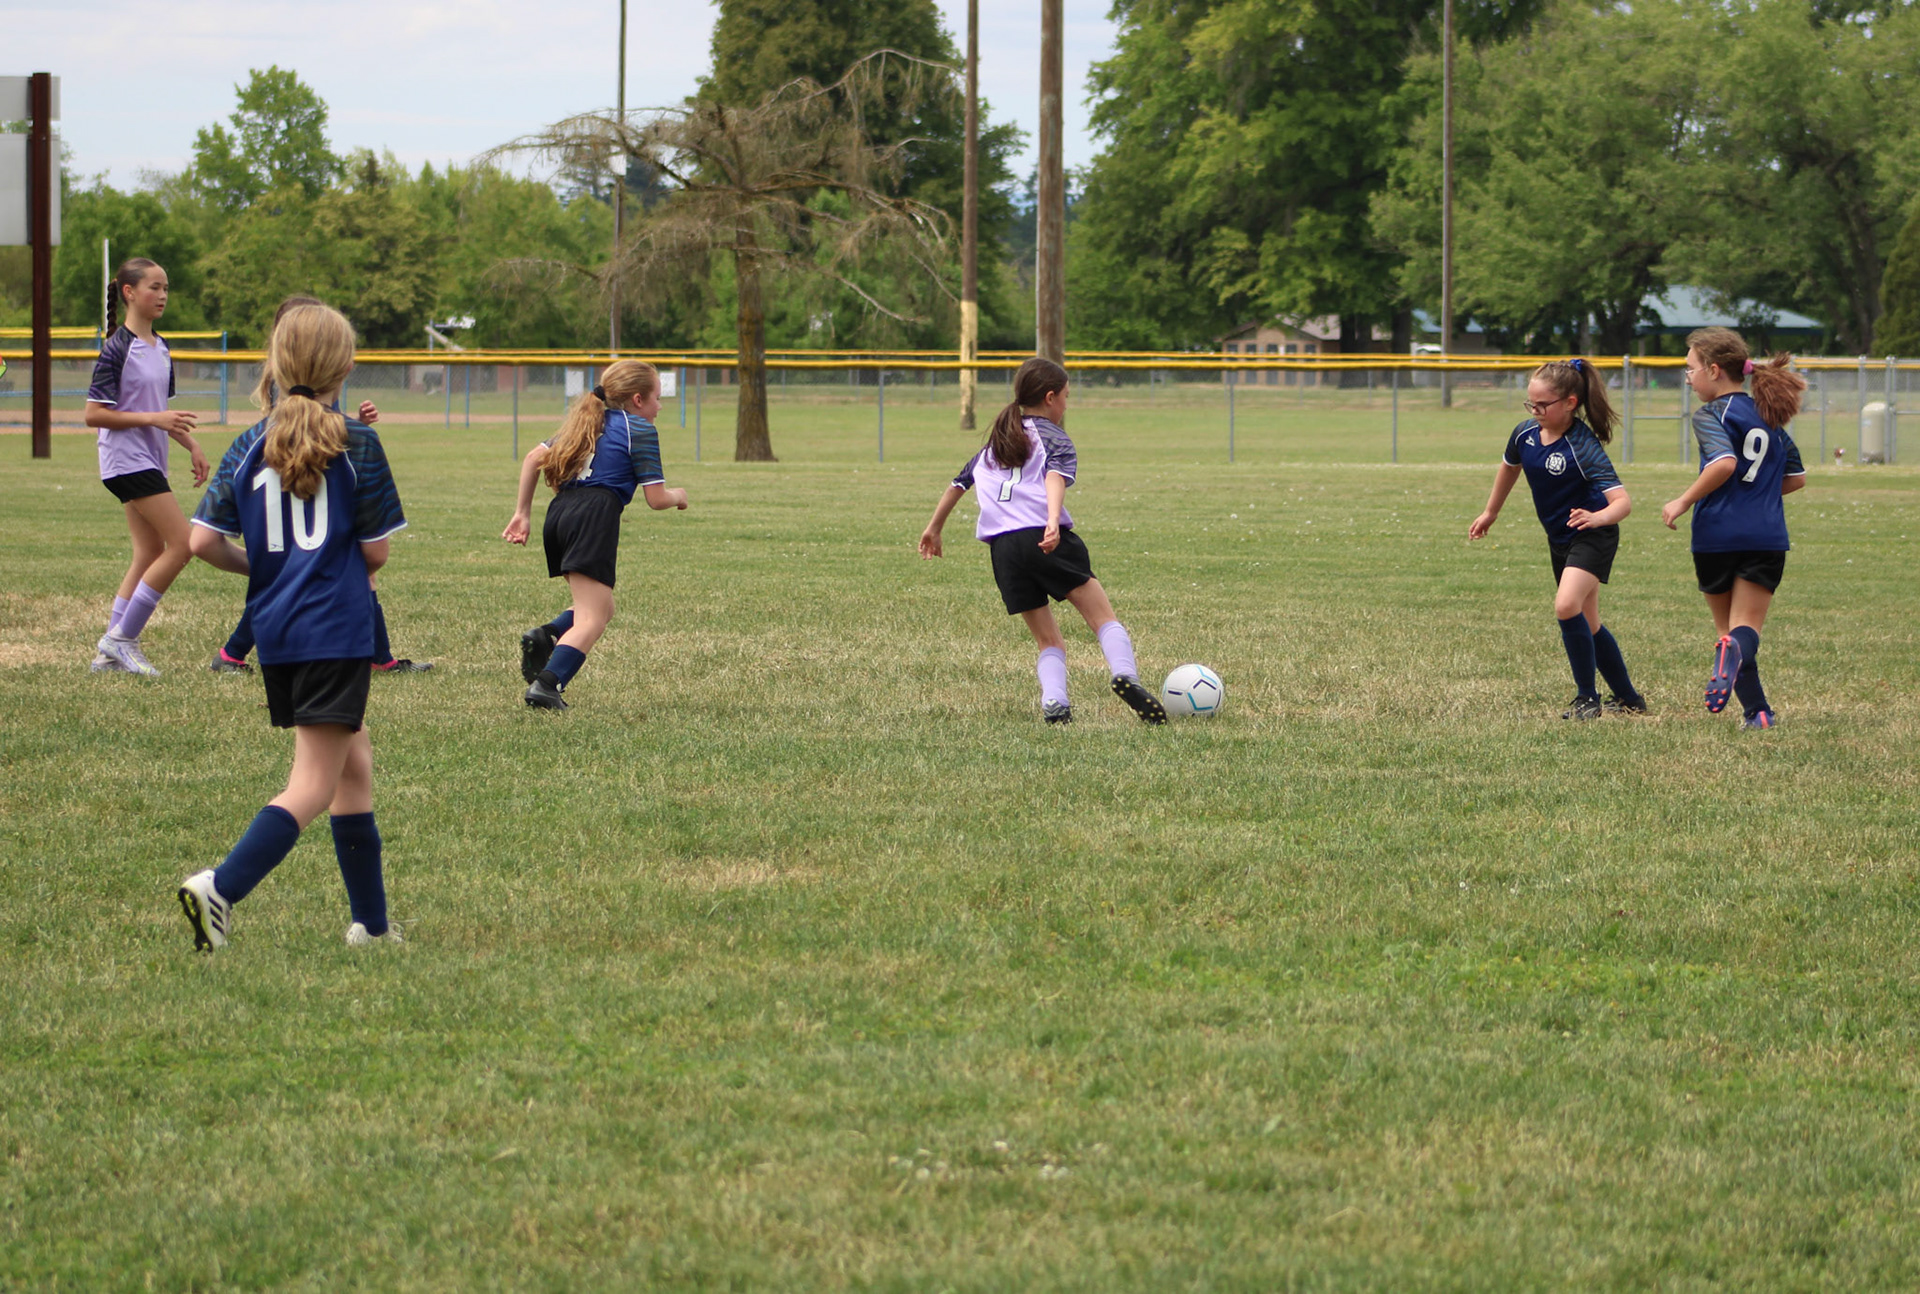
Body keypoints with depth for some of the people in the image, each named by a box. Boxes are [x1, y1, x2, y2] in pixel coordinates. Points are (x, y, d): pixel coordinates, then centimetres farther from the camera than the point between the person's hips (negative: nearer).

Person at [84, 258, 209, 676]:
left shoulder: (160, 348, 13)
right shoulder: (117, 349, -13)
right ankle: (121, 638, -8)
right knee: (182, 544, -13)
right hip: (127, 461, -9)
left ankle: (110, 651, 13)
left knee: (150, 555, 9)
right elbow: (94, 414, -17)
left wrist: (191, 444, 16)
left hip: (149, 462, 9)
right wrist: (154, 419, -23)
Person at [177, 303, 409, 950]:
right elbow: (375, 551, -6)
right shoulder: (356, 444, -7)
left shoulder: (249, 446, 4)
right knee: (314, 784, -6)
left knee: (355, 759, 18)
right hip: (338, 629, -6)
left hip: (274, 630, 6)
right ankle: (222, 886, -25)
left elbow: (203, 540, -2)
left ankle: (371, 921, 22)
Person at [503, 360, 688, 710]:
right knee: (591, 621, -11)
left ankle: (546, 636, -6)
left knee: (602, 607, 20)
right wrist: (677, 496, 26)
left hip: (559, 512, 8)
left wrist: (522, 513, 25)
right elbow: (656, 499, 3)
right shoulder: (640, 430, 7)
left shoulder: (588, 423, 28)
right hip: (595, 515, -8)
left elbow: (535, 458, 22)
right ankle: (546, 685, -30)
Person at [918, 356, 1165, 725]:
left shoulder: (995, 443, 28)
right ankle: (1124, 673, -32)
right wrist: (1053, 520, -27)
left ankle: (1054, 701, -12)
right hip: (1046, 540, -5)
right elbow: (1055, 477, -11)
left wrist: (934, 528, 48)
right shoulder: (1054, 438, 9)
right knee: (1103, 616, -6)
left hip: (1002, 548, 5)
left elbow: (959, 482, 36)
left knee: (1049, 641, 11)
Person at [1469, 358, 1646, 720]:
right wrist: (1490, 513, 30)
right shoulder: (1525, 434, -5)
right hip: (1559, 540, 8)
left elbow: (1622, 501, -32)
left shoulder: (1584, 447, -26)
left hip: (1594, 538, -8)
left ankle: (1587, 698, -14)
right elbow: (1509, 467, 19)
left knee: (1567, 606, -28)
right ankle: (1628, 699, 32)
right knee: (1586, 624, 15)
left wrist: (1598, 517, -53)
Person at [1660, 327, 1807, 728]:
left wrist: (1683, 502, -14)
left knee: (1727, 626, 13)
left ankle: (1756, 709, 2)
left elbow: (1725, 462, -23)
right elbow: (1796, 477, 17)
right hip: (1767, 537, 4)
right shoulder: (1769, 417, 15)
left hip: (1717, 534, -4)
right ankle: (1737, 648, -36)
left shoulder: (1710, 415, -6)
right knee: (1747, 626, 0)